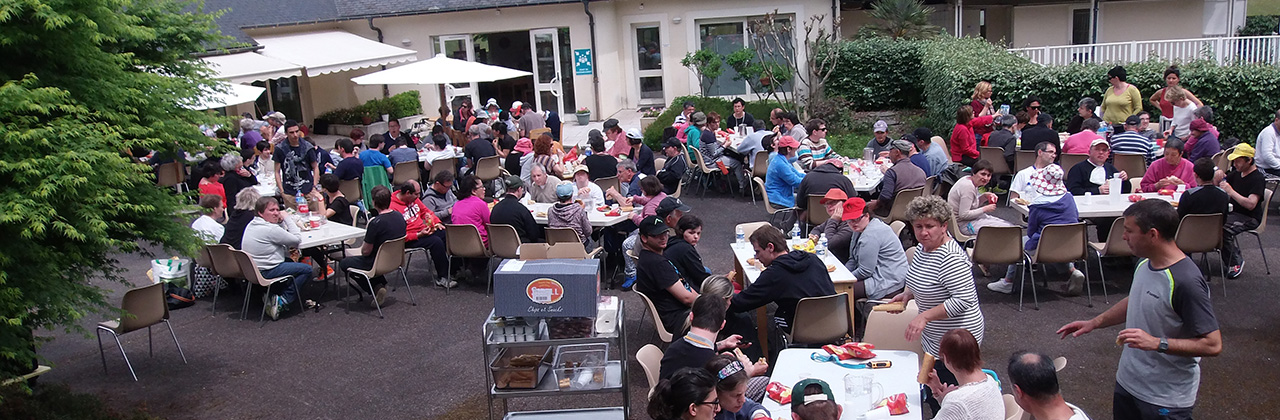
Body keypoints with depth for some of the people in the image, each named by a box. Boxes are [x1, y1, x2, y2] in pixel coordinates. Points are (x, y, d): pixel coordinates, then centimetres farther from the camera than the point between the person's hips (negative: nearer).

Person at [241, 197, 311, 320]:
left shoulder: (251, 225, 9)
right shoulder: (270, 229, -21)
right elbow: (297, 240, -13)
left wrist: (281, 221, 1)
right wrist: (286, 219, -6)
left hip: (252, 270, 10)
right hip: (266, 272, -10)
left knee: (290, 261, 30)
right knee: (307, 269, -3)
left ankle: (270, 294, 19)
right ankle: (282, 302, -5)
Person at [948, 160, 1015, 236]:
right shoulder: (967, 187, -24)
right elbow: (963, 215, -26)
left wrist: (984, 196, -1)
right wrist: (985, 209, -17)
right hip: (963, 224, -10)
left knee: (1010, 225, 9)